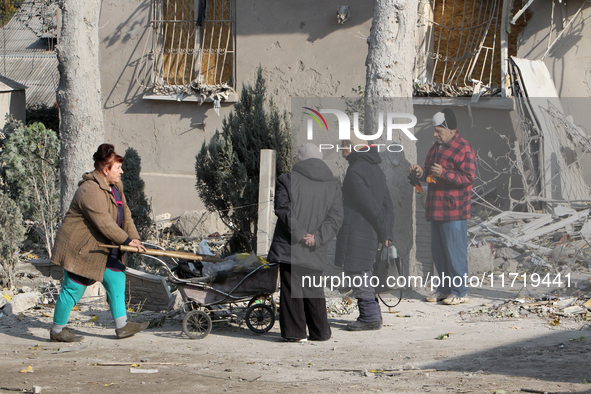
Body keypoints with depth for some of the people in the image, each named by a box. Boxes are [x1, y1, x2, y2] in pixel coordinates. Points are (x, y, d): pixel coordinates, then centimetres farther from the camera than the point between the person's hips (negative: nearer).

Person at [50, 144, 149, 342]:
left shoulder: (115, 187, 8)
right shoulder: (91, 191, -26)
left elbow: (125, 215, 8)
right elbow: (104, 223, -28)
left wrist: (134, 237, -5)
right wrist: (127, 240, -22)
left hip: (102, 249, 10)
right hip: (80, 248, -10)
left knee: (116, 279, 6)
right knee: (74, 288, -3)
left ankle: (122, 325, 10)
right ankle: (57, 329, 10)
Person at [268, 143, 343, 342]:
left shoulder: (286, 180, -2)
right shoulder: (333, 185, 9)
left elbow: (284, 210, -11)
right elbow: (335, 218, 0)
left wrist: (299, 234, -10)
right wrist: (316, 238, -8)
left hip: (289, 246, -3)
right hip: (315, 251, 3)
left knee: (291, 288, 2)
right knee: (314, 289, 14)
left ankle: (295, 332, 2)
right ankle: (320, 332, 17)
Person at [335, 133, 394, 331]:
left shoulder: (355, 171, -16)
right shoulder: (376, 169, 14)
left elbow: (371, 206, -18)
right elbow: (387, 204, 13)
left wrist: (384, 231, -9)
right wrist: (387, 233, 10)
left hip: (356, 231, -9)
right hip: (371, 232, 9)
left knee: (356, 272, -4)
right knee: (362, 272, 16)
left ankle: (370, 316, -4)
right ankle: (372, 314, 18)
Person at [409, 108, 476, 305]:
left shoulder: (463, 149, -10)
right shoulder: (436, 147, 17)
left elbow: (468, 177, -17)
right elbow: (430, 172, 27)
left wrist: (444, 174, -26)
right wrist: (421, 172, 4)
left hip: (454, 211, -9)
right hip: (436, 208, 9)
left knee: (455, 252, -6)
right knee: (438, 252, 13)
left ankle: (459, 292, 0)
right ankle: (444, 288, 22)